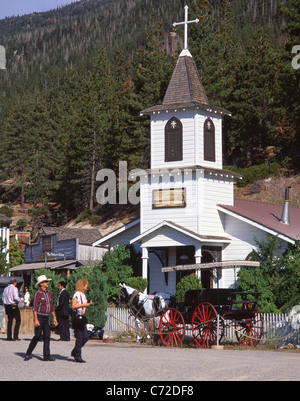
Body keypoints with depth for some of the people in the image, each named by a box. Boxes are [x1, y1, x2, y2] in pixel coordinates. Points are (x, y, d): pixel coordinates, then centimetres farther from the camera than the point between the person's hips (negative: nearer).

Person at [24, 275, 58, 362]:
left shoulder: (49, 293, 12)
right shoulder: (38, 293, -9)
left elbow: (51, 306, 19)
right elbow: (35, 307, -13)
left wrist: (54, 317, 14)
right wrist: (36, 320, -19)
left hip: (47, 317, 6)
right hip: (39, 316, -6)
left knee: (47, 336, -1)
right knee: (37, 336, -5)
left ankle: (46, 356, 0)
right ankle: (28, 354, 9)